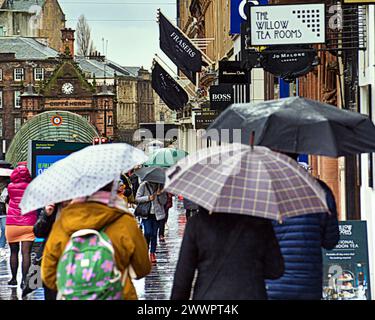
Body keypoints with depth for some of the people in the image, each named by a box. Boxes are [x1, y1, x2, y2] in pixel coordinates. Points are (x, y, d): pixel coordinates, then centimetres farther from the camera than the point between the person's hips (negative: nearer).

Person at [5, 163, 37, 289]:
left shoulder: (11, 187, -2)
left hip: (12, 224, 1)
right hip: (28, 224, -1)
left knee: (14, 252, 13)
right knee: (26, 253, -4)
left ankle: (14, 279, 17)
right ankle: (24, 280, -12)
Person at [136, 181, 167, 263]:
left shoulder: (161, 186, 3)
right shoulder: (144, 185, -3)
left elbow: (164, 202, 3)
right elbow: (137, 198, -3)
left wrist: (159, 195, -15)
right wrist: (148, 198, -16)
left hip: (157, 214, 2)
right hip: (146, 214, -2)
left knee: (154, 234, 4)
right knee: (148, 233, -12)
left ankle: (152, 254, 13)